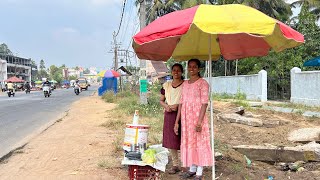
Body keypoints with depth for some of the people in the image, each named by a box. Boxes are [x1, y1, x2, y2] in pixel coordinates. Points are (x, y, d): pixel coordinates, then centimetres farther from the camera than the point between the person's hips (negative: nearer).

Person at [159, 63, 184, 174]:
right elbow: (161, 100, 16)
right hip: (169, 115, 5)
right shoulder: (166, 85, 11)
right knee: (170, 141, 6)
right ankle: (175, 165, 20)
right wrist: (166, 106, -4)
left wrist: (178, 106, -15)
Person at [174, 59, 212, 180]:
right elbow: (181, 103, 10)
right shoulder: (185, 84, 11)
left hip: (197, 117, -6)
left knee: (199, 142, 1)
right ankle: (192, 169, 26)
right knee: (188, 142, 12)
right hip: (186, 118, 6)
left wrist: (199, 121, -21)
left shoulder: (202, 83, -7)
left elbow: (204, 103, -13)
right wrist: (177, 122, 7)